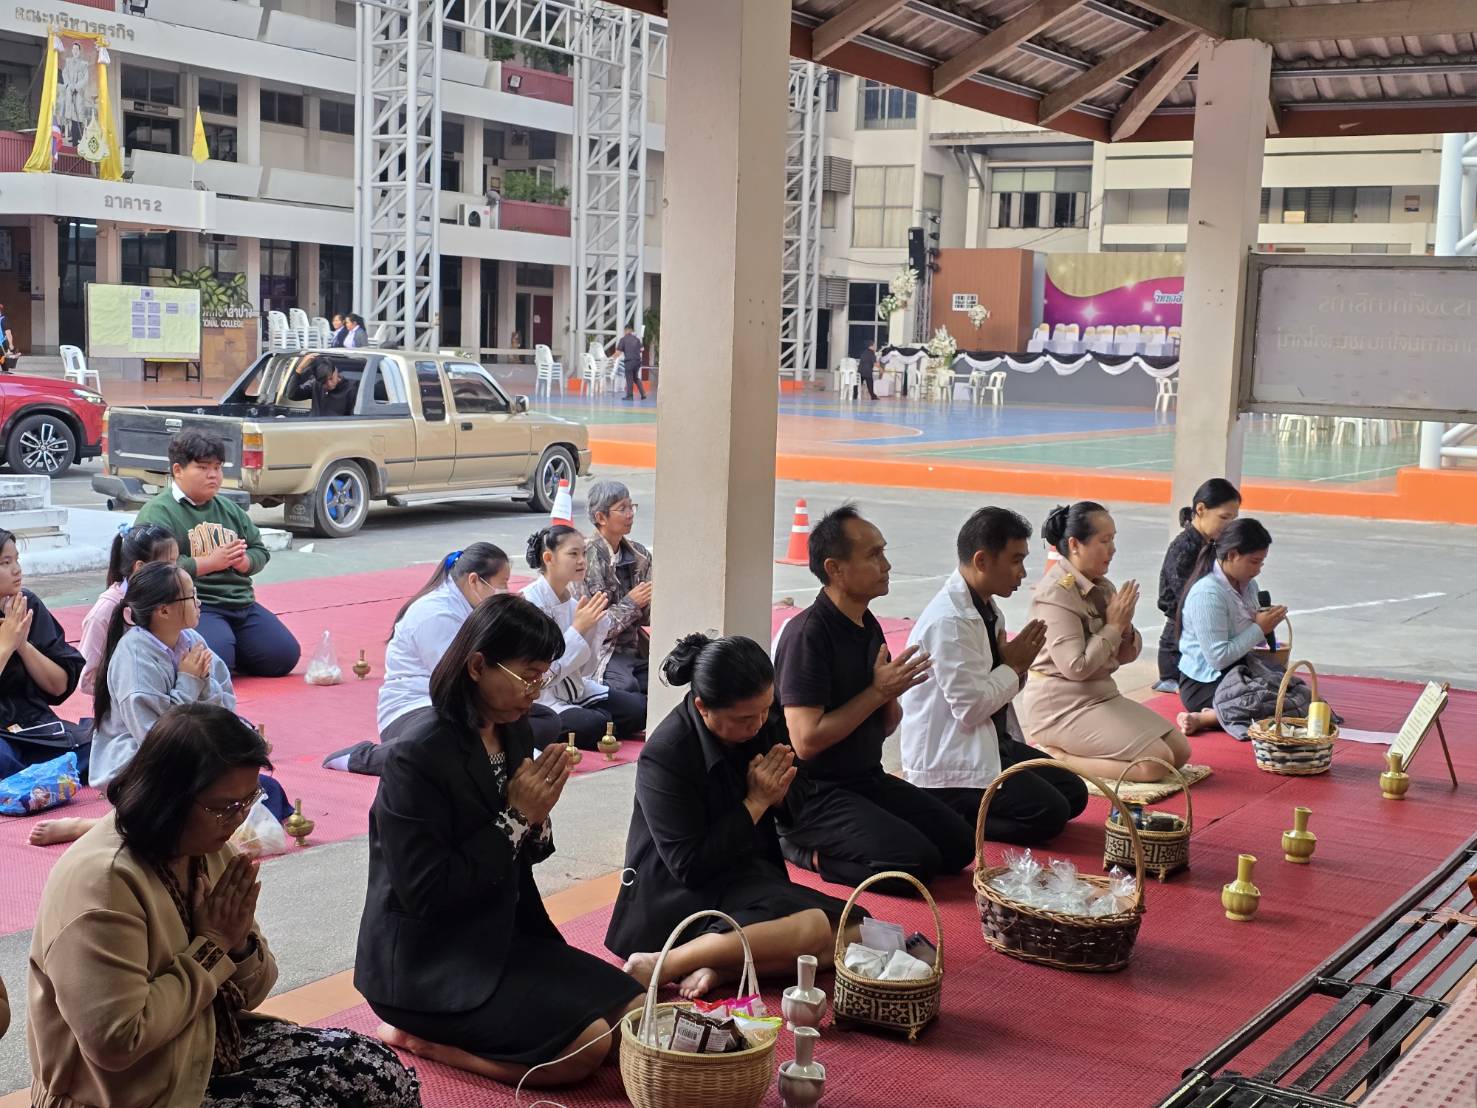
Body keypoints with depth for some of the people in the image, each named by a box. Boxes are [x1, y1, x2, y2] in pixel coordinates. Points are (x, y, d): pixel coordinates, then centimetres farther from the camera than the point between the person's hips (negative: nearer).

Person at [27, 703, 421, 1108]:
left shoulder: (207, 851, 1)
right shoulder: (101, 881, -24)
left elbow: (248, 994, 8)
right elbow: (117, 1041, -28)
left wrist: (238, 944, -13)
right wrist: (210, 947, -20)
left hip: (215, 1044, 7)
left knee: (379, 1071, -4)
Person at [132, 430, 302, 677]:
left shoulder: (229, 509, 18)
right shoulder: (158, 512, -6)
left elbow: (260, 551, 20)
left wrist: (243, 561, -5)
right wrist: (211, 562, -16)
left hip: (241, 603, 7)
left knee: (284, 656, -5)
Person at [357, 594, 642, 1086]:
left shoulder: (512, 733, 3)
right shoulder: (415, 758, -22)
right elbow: (426, 894, -23)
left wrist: (537, 815, -12)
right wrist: (517, 817, -20)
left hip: (502, 935, 9)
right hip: (425, 965, -8)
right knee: (586, 1046, -20)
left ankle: (442, 1031, 6)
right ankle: (415, 1034, -1)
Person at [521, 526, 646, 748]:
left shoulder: (573, 597, 4)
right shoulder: (528, 602, -18)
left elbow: (584, 670, 6)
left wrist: (595, 626, -9)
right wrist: (578, 628, -23)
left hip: (575, 691, 7)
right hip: (539, 699, -7)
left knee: (639, 708, -10)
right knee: (594, 724, -30)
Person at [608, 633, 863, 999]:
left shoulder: (766, 722, -1)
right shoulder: (664, 756, -20)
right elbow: (690, 868, -20)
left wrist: (780, 793, -12)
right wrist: (756, 802, -18)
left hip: (752, 876, 8)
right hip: (685, 897, -7)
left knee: (854, 931, -13)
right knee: (818, 929, -29)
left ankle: (721, 967, -20)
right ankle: (663, 965, -26)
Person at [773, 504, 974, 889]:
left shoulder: (868, 626, 7)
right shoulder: (808, 634, -19)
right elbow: (806, 740, -24)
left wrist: (891, 699, -8)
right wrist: (879, 691, -19)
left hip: (866, 779, 9)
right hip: (813, 793, -9)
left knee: (959, 844, 2)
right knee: (917, 861, -22)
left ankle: (816, 841, 9)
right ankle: (803, 846, -2)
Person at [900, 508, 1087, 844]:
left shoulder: (987, 609, 8)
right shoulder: (949, 620, -22)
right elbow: (970, 707, -25)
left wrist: (1016, 664, -6)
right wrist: (1014, 666, -11)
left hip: (992, 741, 10)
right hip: (950, 761, -10)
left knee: (1073, 793, 8)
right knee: (1049, 814, -17)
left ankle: (953, 813, 9)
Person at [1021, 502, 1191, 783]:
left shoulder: (1102, 586, 9)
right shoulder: (1056, 593, -17)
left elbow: (1126, 655, 13)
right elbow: (1076, 667, -23)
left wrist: (1126, 626, -9)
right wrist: (1114, 625, -14)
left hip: (1102, 695, 9)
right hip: (1062, 706, -9)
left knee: (1180, 751, 3)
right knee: (1157, 762, -17)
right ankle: (1055, 756, -8)